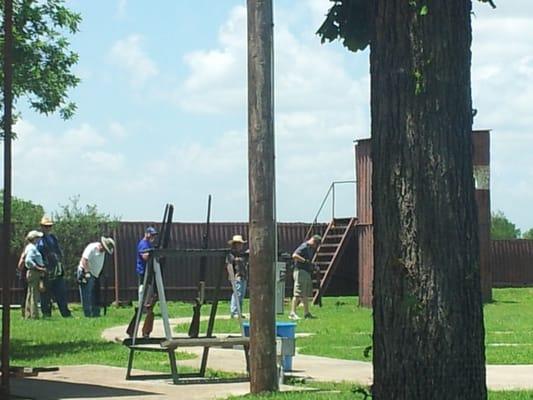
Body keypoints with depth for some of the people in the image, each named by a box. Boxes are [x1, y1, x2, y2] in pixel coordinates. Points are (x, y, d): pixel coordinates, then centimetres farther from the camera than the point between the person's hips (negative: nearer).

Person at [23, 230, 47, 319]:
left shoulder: (32, 247, 18)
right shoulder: (31, 248, -13)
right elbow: (28, 260, -24)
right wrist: (38, 268, -22)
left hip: (32, 273, 11)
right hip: (34, 272, -11)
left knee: (30, 295, 12)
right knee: (34, 295, -9)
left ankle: (28, 315, 15)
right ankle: (34, 315, -10)